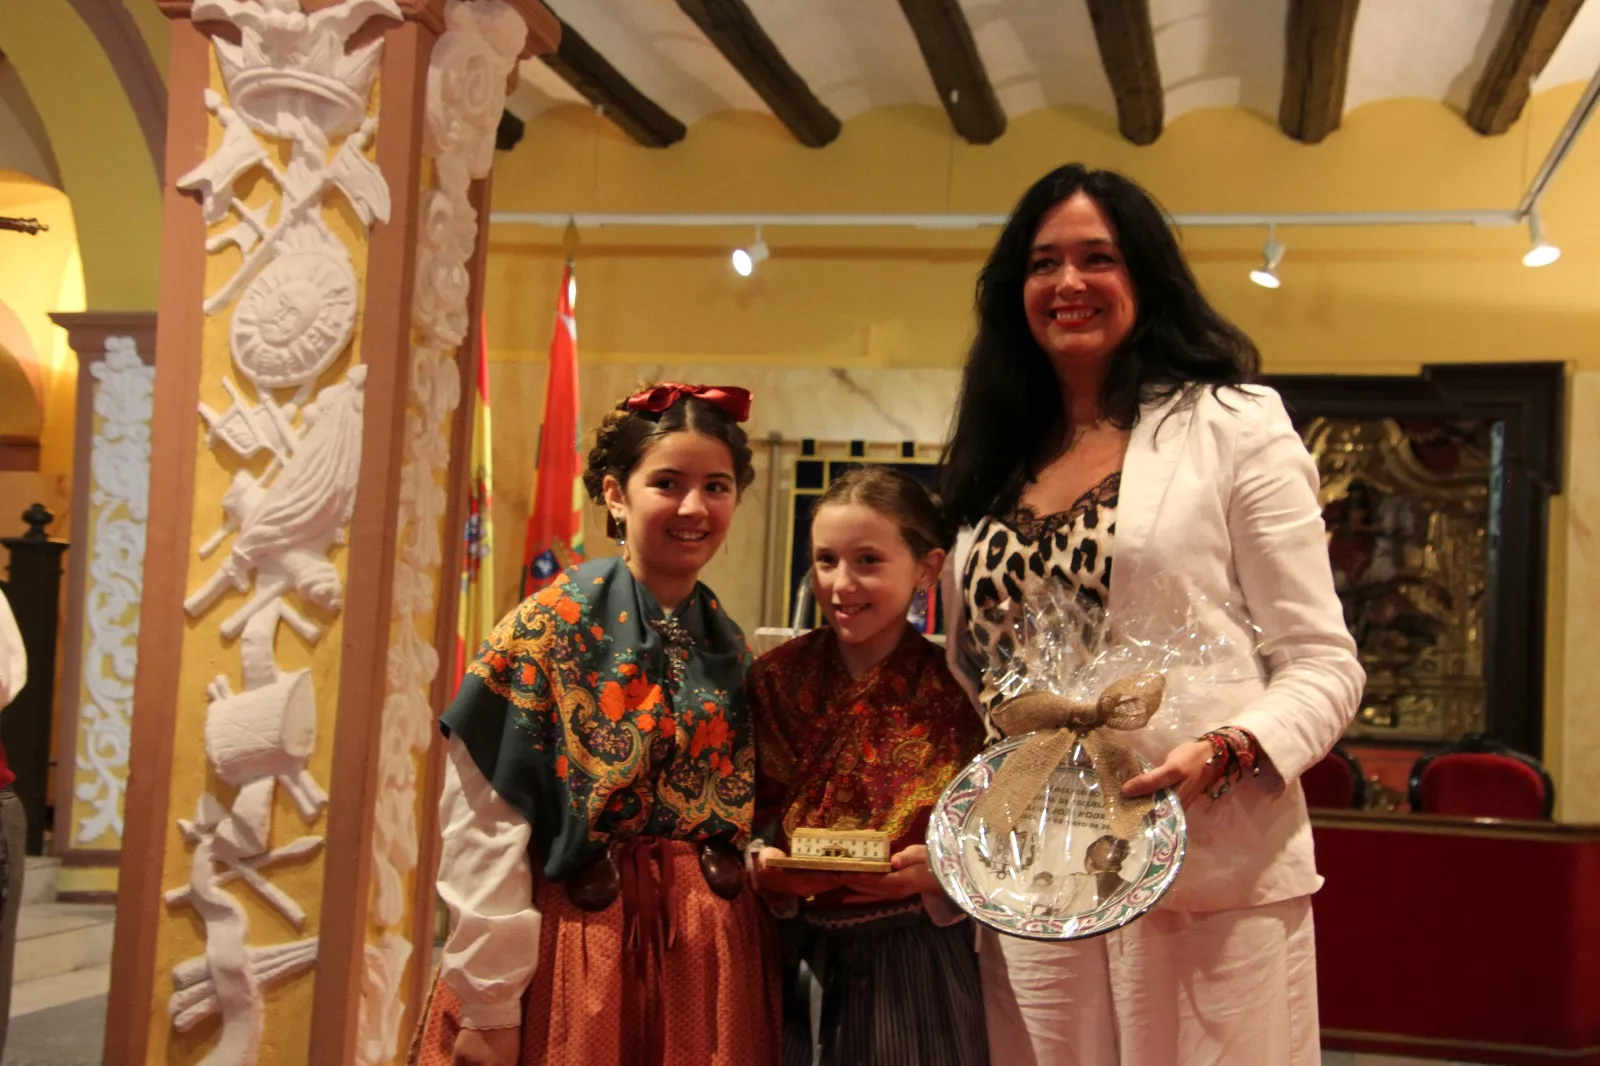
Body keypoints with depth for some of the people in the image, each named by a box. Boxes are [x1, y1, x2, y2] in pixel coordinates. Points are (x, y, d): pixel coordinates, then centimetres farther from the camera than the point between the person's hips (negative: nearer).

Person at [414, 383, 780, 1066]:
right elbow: (482, 828, -15)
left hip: (707, 953, 5)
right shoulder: (548, 628, -11)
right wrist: (490, 1002, -16)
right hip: (576, 945, -5)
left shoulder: (729, 647, 6)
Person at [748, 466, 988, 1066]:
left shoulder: (956, 693, -7)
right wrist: (760, 867, -17)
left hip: (915, 959, -1)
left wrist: (938, 872, -22)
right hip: (799, 956, 1)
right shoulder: (776, 681, -3)